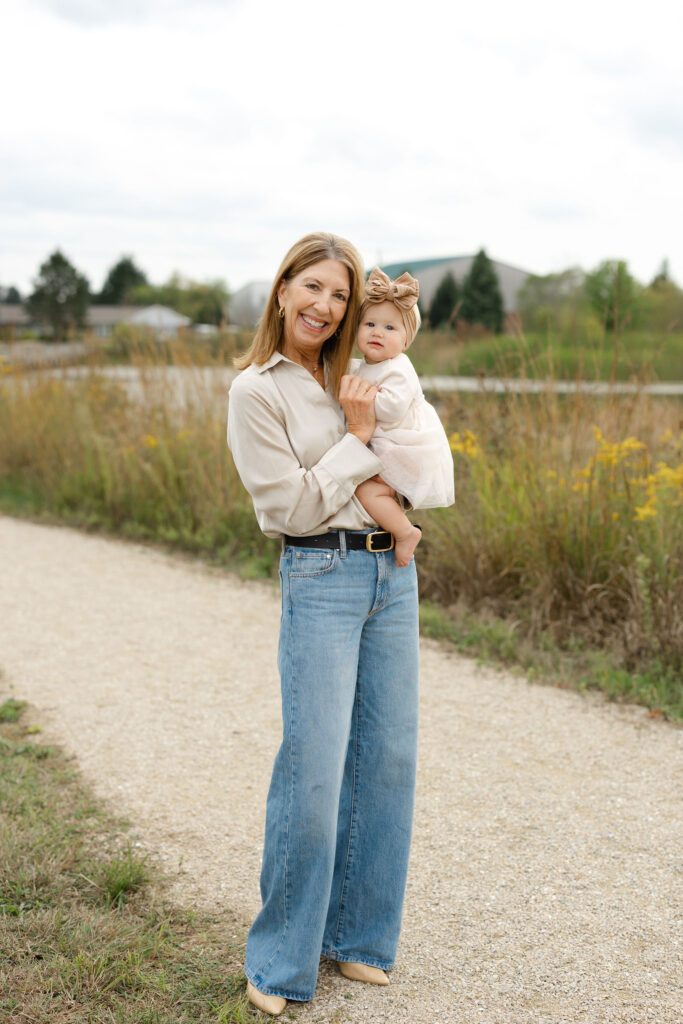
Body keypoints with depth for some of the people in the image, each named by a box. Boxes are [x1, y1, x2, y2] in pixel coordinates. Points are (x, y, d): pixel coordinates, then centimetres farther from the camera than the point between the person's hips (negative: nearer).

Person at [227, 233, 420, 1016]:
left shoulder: (351, 377, 13)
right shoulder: (256, 392, -6)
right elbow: (293, 508, -12)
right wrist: (357, 437, -9)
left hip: (392, 575, 7)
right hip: (321, 579, -6)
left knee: (387, 761, 8)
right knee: (313, 768, -9)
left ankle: (357, 937, 23)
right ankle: (279, 962, 7)